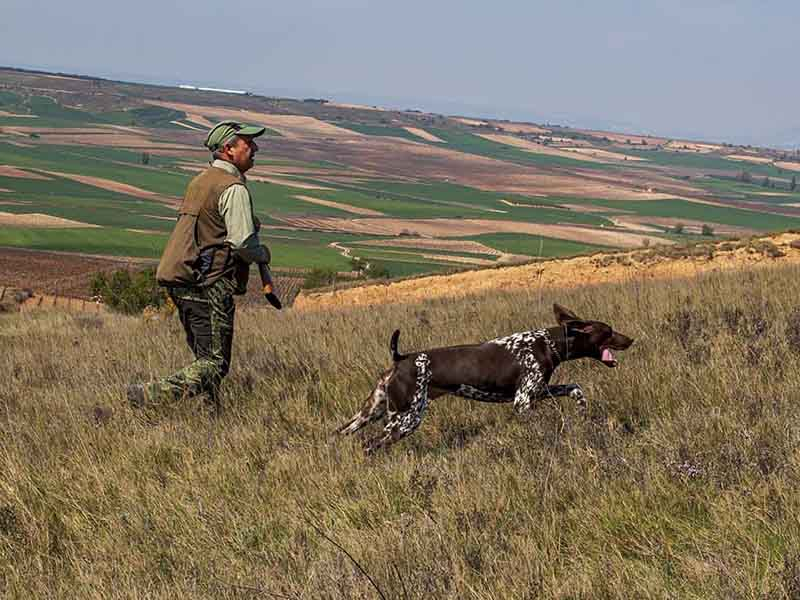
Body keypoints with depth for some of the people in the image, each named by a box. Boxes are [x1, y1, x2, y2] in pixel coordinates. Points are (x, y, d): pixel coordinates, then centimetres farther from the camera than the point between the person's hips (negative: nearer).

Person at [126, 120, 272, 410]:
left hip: (180, 283, 10)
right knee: (214, 365, -8)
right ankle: (150, 395, -18)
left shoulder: (200, 181, 17)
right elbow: (242, 242, -18)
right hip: (209, 286, -9)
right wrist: (263, 255, 3)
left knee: (205, 357, 16)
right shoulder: (233, 188, -11)